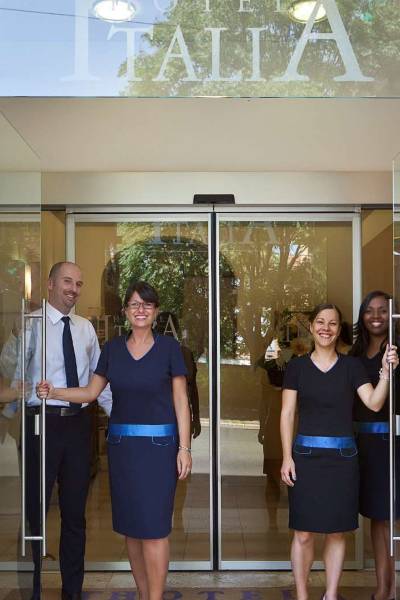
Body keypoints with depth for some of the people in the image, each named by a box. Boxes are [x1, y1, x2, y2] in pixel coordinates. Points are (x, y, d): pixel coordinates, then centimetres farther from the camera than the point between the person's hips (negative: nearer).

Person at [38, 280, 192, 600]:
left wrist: (184, 447, -7)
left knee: (153, 526, -6)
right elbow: (91, 392, 9)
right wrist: (54, 392, -7)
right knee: (131, 526, 9)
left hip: (159, 444, -4)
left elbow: (180, 400, -2)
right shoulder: (112, 348, 7)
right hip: (121, 444, 4)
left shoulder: (168, 347, -1)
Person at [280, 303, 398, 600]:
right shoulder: (297, 366, 3)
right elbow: (287, 413, 2)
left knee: (337, 532, 8)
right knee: (304, 533, 1)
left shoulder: (352, 366, 5)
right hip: (306, 455, -1)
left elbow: (374, 403, -7)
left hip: (343, 456, 1)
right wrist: (287, 457, -4)